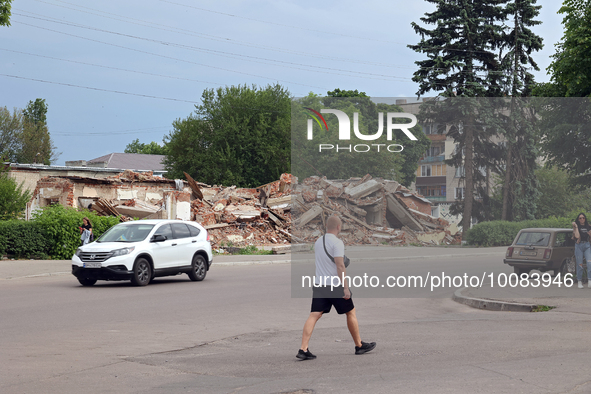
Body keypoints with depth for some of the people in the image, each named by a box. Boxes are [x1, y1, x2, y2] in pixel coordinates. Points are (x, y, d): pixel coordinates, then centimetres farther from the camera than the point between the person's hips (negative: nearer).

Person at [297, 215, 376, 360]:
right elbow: (340, 265, -18)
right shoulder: (337, 243, -12)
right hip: (335, 285, -6)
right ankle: (359, 346, 22)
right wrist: (345, 287, -18)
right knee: (351, 313, 11)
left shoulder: (318, 242, 11)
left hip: (319, 284, 6)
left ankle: (303, 349, -11)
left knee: (314, 316, -1)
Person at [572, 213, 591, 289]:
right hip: (579, 245, -2)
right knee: (579, 264, -2)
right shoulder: (576, 227, 4)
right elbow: (577, 236, -10)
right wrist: (576, 227, -10)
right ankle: (580, 282, 6)